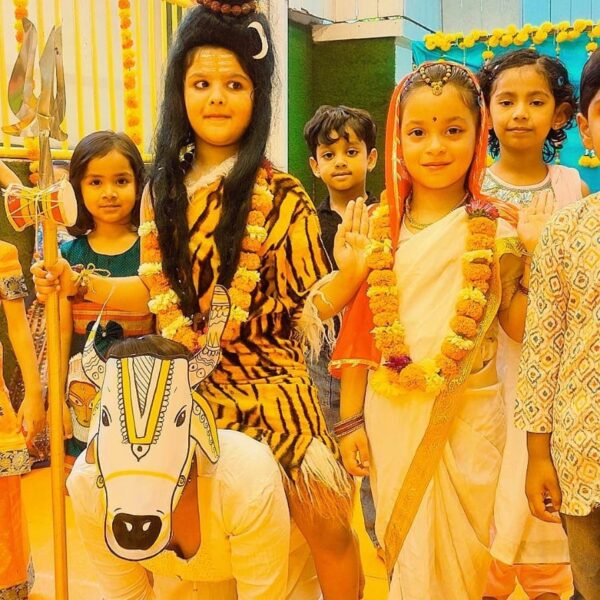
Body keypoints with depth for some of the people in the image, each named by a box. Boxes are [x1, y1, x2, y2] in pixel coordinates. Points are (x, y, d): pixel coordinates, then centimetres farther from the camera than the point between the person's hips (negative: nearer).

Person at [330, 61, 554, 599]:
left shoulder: (496, 227, -2)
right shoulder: (379, 228, 1)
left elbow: (520, 325, -3)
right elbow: (358, 329, 3)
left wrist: (535, 254, -14)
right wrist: (350, 419, 3)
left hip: (470, 412, -1)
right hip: (390, 411, 1)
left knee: (465, 554, 10)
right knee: (405, 553, 13)